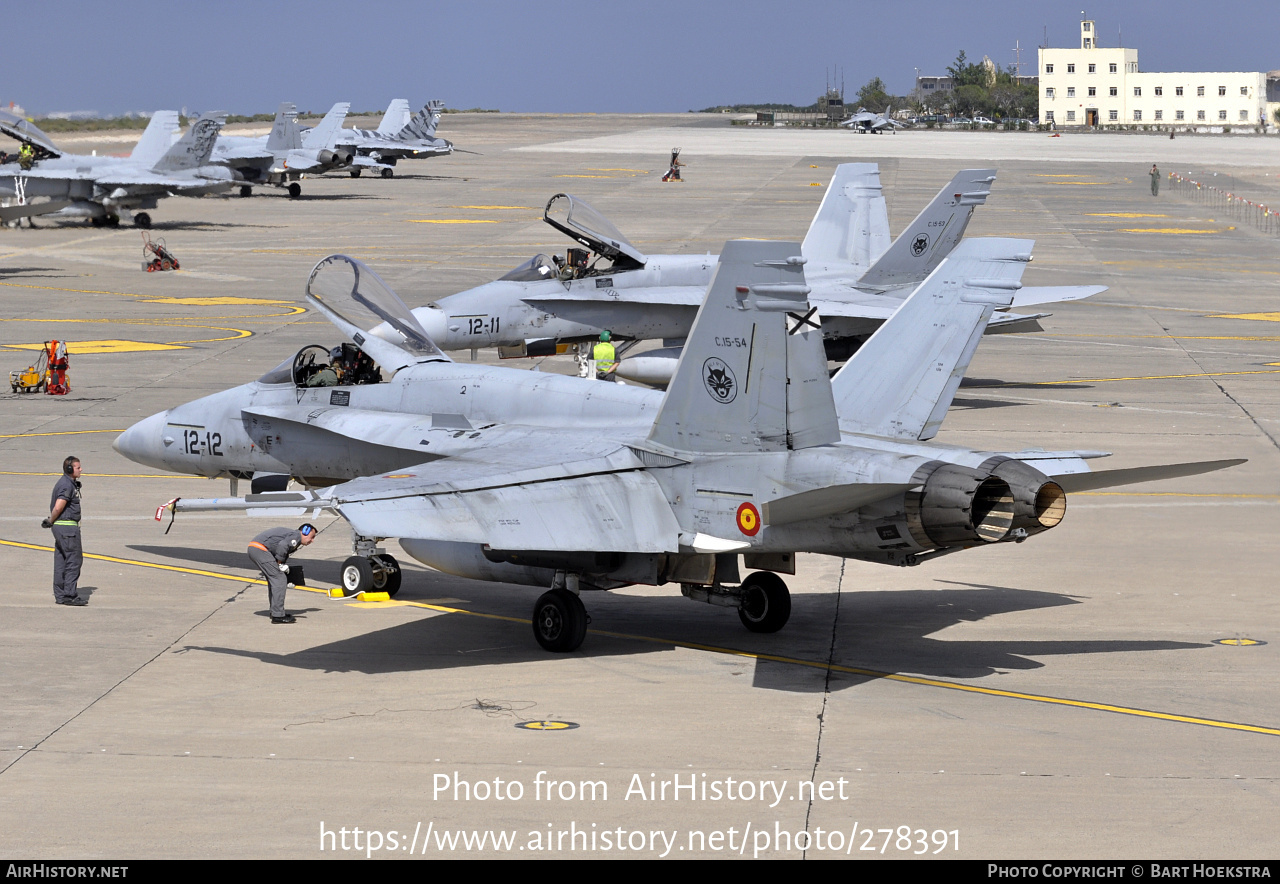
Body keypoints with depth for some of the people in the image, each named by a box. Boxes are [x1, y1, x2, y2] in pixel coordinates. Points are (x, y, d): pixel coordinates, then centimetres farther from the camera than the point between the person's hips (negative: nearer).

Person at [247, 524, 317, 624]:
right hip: (260, 548, -11)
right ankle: (278, 615, -9)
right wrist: (280, 564, -12)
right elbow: (282, 545, -22)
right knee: (278, 579, -8)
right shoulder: (296, 536, -5)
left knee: (273, 580, 21)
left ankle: (275, 611, 30)